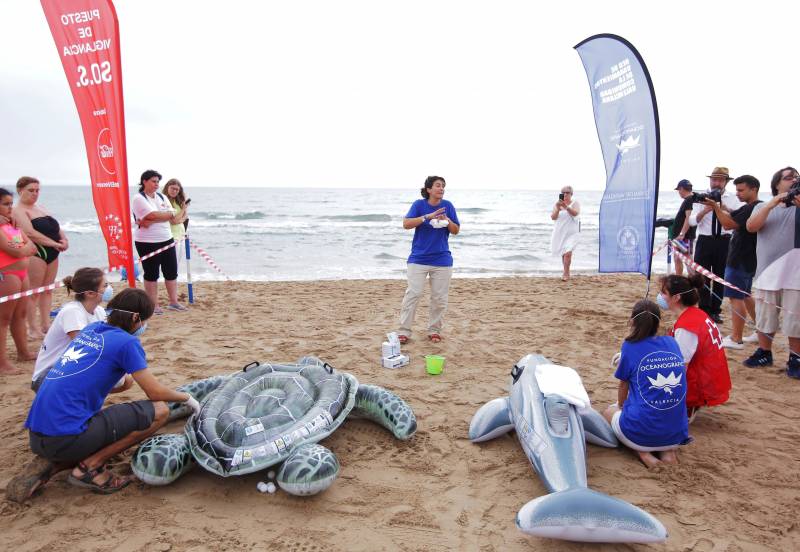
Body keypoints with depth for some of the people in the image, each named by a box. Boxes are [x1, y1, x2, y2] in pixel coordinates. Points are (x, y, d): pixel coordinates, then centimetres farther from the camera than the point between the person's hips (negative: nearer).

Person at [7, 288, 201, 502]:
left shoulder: (91, 329, 14)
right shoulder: (127, 342, -8)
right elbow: (155, 392, -6)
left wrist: (122, 377, 22)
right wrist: (186, 397, 11)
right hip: (66, 435, -9)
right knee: (159, 411, -4)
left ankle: (49, 464, 12)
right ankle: (89, 467, -4)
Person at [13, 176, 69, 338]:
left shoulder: (40, 207, 19)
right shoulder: (19, 210, -7)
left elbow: (56, 226, 19)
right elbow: (30, 233, -19)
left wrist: (64, 240, -1)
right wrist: (55, 243, -20)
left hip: (52, 252, 8)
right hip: (36, 253, -8)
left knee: (47, 289, 11)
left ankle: (45, 324, 18)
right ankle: (33, 328, 3)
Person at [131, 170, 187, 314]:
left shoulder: (161, 197, 10)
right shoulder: (138, 199, -8)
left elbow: (173, 218, -4)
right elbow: (154, 215, -23)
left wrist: (150, 222, -16)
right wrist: (170, 213, -5)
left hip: (166, 240, 6)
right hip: (148, 243, -6)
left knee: (172, 272, 8)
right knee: (151, 274, 4)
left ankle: (173, 302, 18)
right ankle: (154, 305, 13)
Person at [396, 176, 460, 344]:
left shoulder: (447, 206, 3)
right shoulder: (419, 204, -3)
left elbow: (456, 231, 6)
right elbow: (406, 224, -14)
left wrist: (447, 221, -14)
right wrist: (427, 216, -22)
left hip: (442, 260, 3)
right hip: (418, 259, -2)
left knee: (439, 298, 6)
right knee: (413, 294, -6)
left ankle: (434, 330, 20)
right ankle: (404, 331, 1)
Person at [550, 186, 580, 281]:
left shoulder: (574, 203, -3)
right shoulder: (557, 204, 4)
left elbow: (575, 213, -23)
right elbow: (553, 217, -4)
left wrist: (566, 207, -37)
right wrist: (557, 209, -22)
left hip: (571, 233, -3)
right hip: (560, 232, 3)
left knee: (568, 253, -17)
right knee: (563, 253, 11)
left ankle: (565, 273, -7)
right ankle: (566, 273, 25)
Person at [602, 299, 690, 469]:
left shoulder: (630, 347, -7)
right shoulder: (672, 342, 6)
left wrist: (621, 407, 28)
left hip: (641, 434, -4)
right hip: (676, 434, 4)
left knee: (609, 412, 28)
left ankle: (643, 453, 2)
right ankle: (668, 451, 8)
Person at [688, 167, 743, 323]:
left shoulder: (733, 199, 3)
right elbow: (692, 221, -10)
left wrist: (726, 209, -25)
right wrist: (705, 210, -27)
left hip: (724, 241, 1)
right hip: (705, 240, -1)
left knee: (720, 277, 10)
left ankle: (715, 310, 22)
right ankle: (704, 310, 11)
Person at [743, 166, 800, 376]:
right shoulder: (763, 207, 11)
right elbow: (751, 226, -7)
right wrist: (772, 203, -13)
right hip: (767, 273, 2)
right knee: (763, 317, 10)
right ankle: (764, 353, 25)